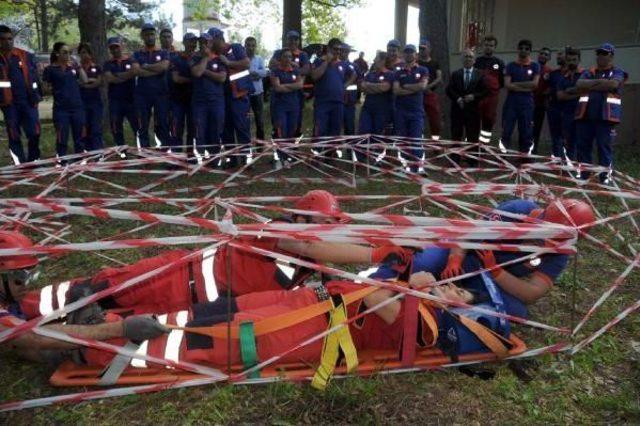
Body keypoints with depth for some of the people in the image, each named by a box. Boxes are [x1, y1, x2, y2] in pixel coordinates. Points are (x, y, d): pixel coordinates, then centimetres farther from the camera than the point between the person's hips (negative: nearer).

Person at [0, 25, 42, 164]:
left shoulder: (26, 56, 5)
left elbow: (34, 77, 6)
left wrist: (36, 96, -2)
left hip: (28, 101, 0)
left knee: (35, 133, -2)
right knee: (14, 137, 5)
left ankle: (33, 162, 17)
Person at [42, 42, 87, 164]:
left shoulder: (73, 66, 12)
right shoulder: (50, 69, -1)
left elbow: (85, 80, 5)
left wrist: (78, 66, 1)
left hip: (77, 107, 4)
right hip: (61, 109, -4)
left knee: (79, 136, 10)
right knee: (62, 138, -4)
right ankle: (60, 162, 3)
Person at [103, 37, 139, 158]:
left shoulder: (131, 60, 7)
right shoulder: (108, 64, 10)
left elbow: (135, 70, -16)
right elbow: (109, 78, -9)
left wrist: (117, 76, -10)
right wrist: (127, 76, -8)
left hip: (131, 99, -2)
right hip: (115, 101, 2)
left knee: (138, 127, -3)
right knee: (116, 130, 4)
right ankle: (122, 154, 14)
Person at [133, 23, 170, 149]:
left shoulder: (163, 53, 10)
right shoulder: (137, 55, 11)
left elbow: (164, 66, -11)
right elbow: (137, 71, -7)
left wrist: (146, 66, -3)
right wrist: (157, 70, -7)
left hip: (161, 93, -1)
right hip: (142, 94, 1)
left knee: (162, 124, -2)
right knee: (143, 127, 2)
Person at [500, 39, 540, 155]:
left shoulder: (535, 66, 8)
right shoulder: (511, 66, 7)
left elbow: (534, 84, -5)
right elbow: (507, 85, -5)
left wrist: (516, 84, -6)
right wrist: (526, 87, -9)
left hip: (527, 104, 1)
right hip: (511, 103, 0)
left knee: (526, 132, 1)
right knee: (506, 131, -5)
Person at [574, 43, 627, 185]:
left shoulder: (617, 72, 7)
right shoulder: (589, 72, 19)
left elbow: (613, 84, -16)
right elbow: (579, 84, -1)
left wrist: (591, 85, -6)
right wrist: (601, 83, -10)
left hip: (606, 115, -4)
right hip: (585, 114, 4)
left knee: (605, 147, -5)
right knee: (582, 146, 5)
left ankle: (606, 178, -4)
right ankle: (582, 176, 14)